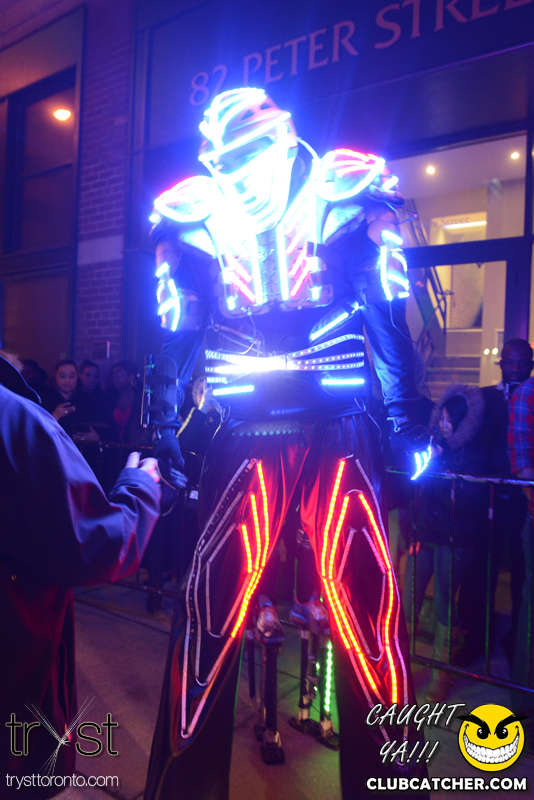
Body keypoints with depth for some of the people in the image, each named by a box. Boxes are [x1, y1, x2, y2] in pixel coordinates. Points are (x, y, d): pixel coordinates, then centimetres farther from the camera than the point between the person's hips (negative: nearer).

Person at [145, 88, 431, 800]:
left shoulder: (346, 193, 3)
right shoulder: (193, 217, 7)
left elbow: (388, 315, 5)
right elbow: (176, 335, 11)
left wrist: (410, 424, 2)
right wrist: (163, 431, 8)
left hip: (341, 429, 0)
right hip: (245, 432, 1)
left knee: (367, 601, -3)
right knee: (211, 600, -1)